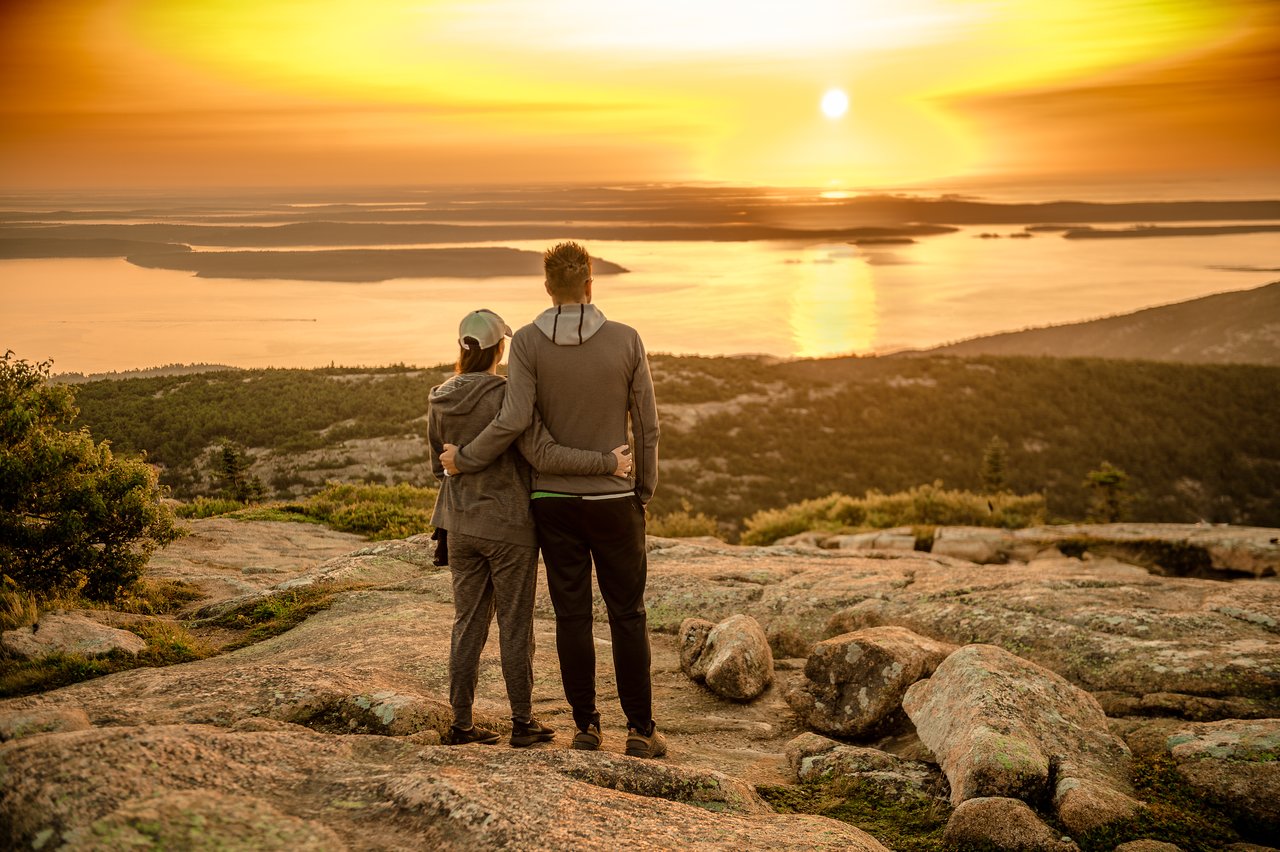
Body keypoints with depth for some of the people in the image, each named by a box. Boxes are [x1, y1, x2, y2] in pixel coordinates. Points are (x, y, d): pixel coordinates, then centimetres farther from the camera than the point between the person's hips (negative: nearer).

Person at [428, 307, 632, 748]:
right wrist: (608, 463, -19)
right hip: (509, 529, -5)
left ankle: (461, 723, 15)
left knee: (468, 624, 12)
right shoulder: (507, 396, -18)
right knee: (515, 626, 6)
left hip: (462, 527, 5)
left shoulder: (440, 401, 1)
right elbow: (545, 455, -26)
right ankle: (523, 722, 15)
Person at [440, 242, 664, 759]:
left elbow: (514, 421, -19)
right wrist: (644, 493, 9)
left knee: (572, 614, 9)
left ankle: (585, 726, 13)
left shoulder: (528, 342, -8)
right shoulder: (626, 341, -7)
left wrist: (464, 459, -3)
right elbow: (647, 426, -4)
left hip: (554, 500, 1)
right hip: (613, 500, -1)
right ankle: (640, 730, 8)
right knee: (627, 614, 7)